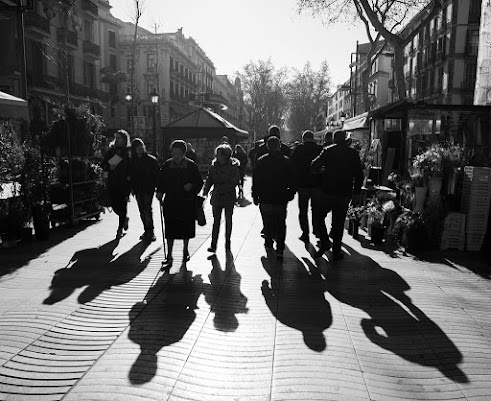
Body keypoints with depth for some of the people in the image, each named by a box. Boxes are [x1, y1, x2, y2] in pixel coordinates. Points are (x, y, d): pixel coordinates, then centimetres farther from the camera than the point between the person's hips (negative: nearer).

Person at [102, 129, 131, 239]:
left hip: (124, 183, -3)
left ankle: (120, 229, 12)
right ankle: (125, 219, 34)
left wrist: (130, 176, -13)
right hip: (112, 183, 3)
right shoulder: (111, 150, 8)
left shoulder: (129, 152, -1)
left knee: (122, 205, -1)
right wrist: (109, 167, -9)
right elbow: (103, 164, 10)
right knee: (114, 205, 4)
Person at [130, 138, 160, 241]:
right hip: (138, 189, 5)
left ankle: (150, 232, -9)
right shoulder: (132, 161, 8)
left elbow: (157, 174, -3)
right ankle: (147, 231, 18)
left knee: (147, 209, -13)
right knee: (142, 211, 8)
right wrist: (132, 187, 5)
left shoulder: (151, 159, -3)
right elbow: (131, 175, 12)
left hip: (149, 188, -4)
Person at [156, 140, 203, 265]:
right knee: (170, 228, -1)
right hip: (170, 202, 1)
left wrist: (192, 186, -17)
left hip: (187, 203, -1)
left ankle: (185, 250, 33)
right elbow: (161, 182, 9)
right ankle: (169, 255, 7)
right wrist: (160, 192, -8)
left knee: (186, 226, 11)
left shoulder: (191, 165, -3)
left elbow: (199, 182, 2)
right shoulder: (166, 165, 2)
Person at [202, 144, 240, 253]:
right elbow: (209, 179, 1)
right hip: (217, 197, 2)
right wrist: (205, 191, -14)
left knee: (228, 220, 11)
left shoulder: (234, 166, -8)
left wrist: (219, 188, -21)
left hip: (229, 197, -2)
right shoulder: (214, 165, 1)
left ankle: (227, 242, 26)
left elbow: (234, 182, -14)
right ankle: (213, 245, -1)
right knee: (216, 220, -2)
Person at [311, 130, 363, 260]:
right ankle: (336, 252, 13)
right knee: (339, 223, 9)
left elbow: (314, 165, -4)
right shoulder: (353, 153, 4)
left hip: (328, 192, -2)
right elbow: (359, 175, 4)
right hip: (345, 194, 2)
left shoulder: (328, 151, -3)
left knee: (320, 216, 16)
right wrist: (356, 193, 10)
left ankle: (325, 243, 4)